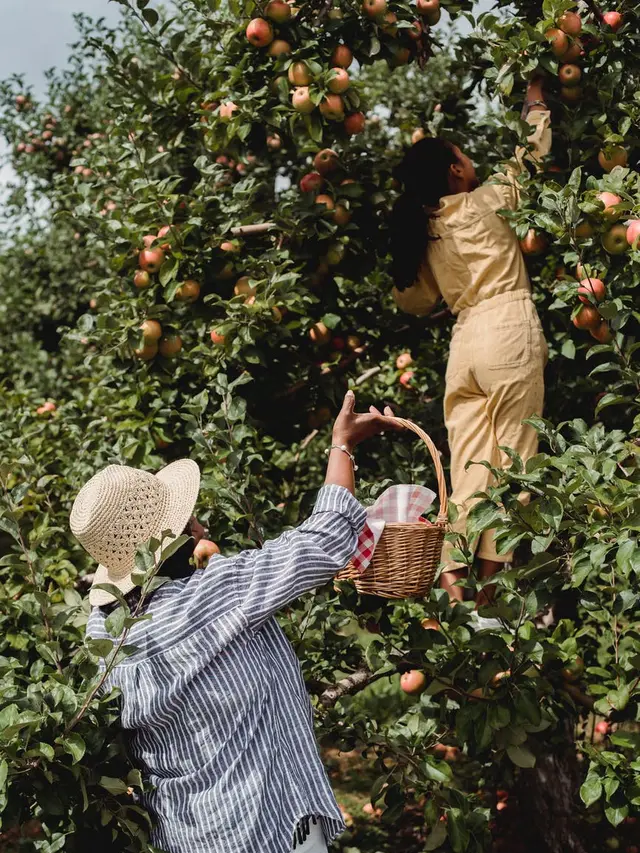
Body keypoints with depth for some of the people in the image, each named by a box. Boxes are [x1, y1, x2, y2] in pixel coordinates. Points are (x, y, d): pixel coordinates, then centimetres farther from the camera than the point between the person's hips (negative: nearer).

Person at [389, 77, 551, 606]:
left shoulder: (424, 233, 12)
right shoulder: (483, 203, -1)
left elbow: (415, 300, 19)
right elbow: (531, 156, 12)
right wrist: (536, 106, 28)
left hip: (464, 342, 5)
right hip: (510, 332, -5)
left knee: (469, 463, 5)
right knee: (511, 458, -1)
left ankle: (451, 570, -6)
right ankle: (492, 574, -3)